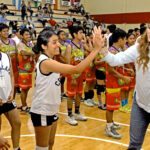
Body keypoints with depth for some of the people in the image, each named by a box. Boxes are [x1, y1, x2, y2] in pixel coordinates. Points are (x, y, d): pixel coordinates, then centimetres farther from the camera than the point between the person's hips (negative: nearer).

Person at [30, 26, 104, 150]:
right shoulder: (46, 62, -26)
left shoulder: (50, 61, 6)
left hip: (52, 110, 9)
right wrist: (97, 48, -33)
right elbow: (76, 69, -33)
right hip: (42, 112, -9)